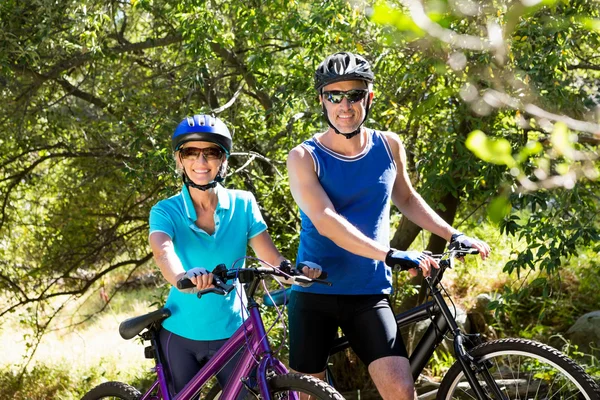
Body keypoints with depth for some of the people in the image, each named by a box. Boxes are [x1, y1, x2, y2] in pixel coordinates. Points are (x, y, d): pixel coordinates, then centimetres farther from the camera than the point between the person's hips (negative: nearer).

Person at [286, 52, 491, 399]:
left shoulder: (389, 146, 4)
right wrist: (390, 255, -33)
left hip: (369, 294, 2)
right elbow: (325, 221, -23)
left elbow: (406, 199, 23)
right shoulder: (305, 157, -8)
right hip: (313, 292, -2)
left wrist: (454, 235, 13)